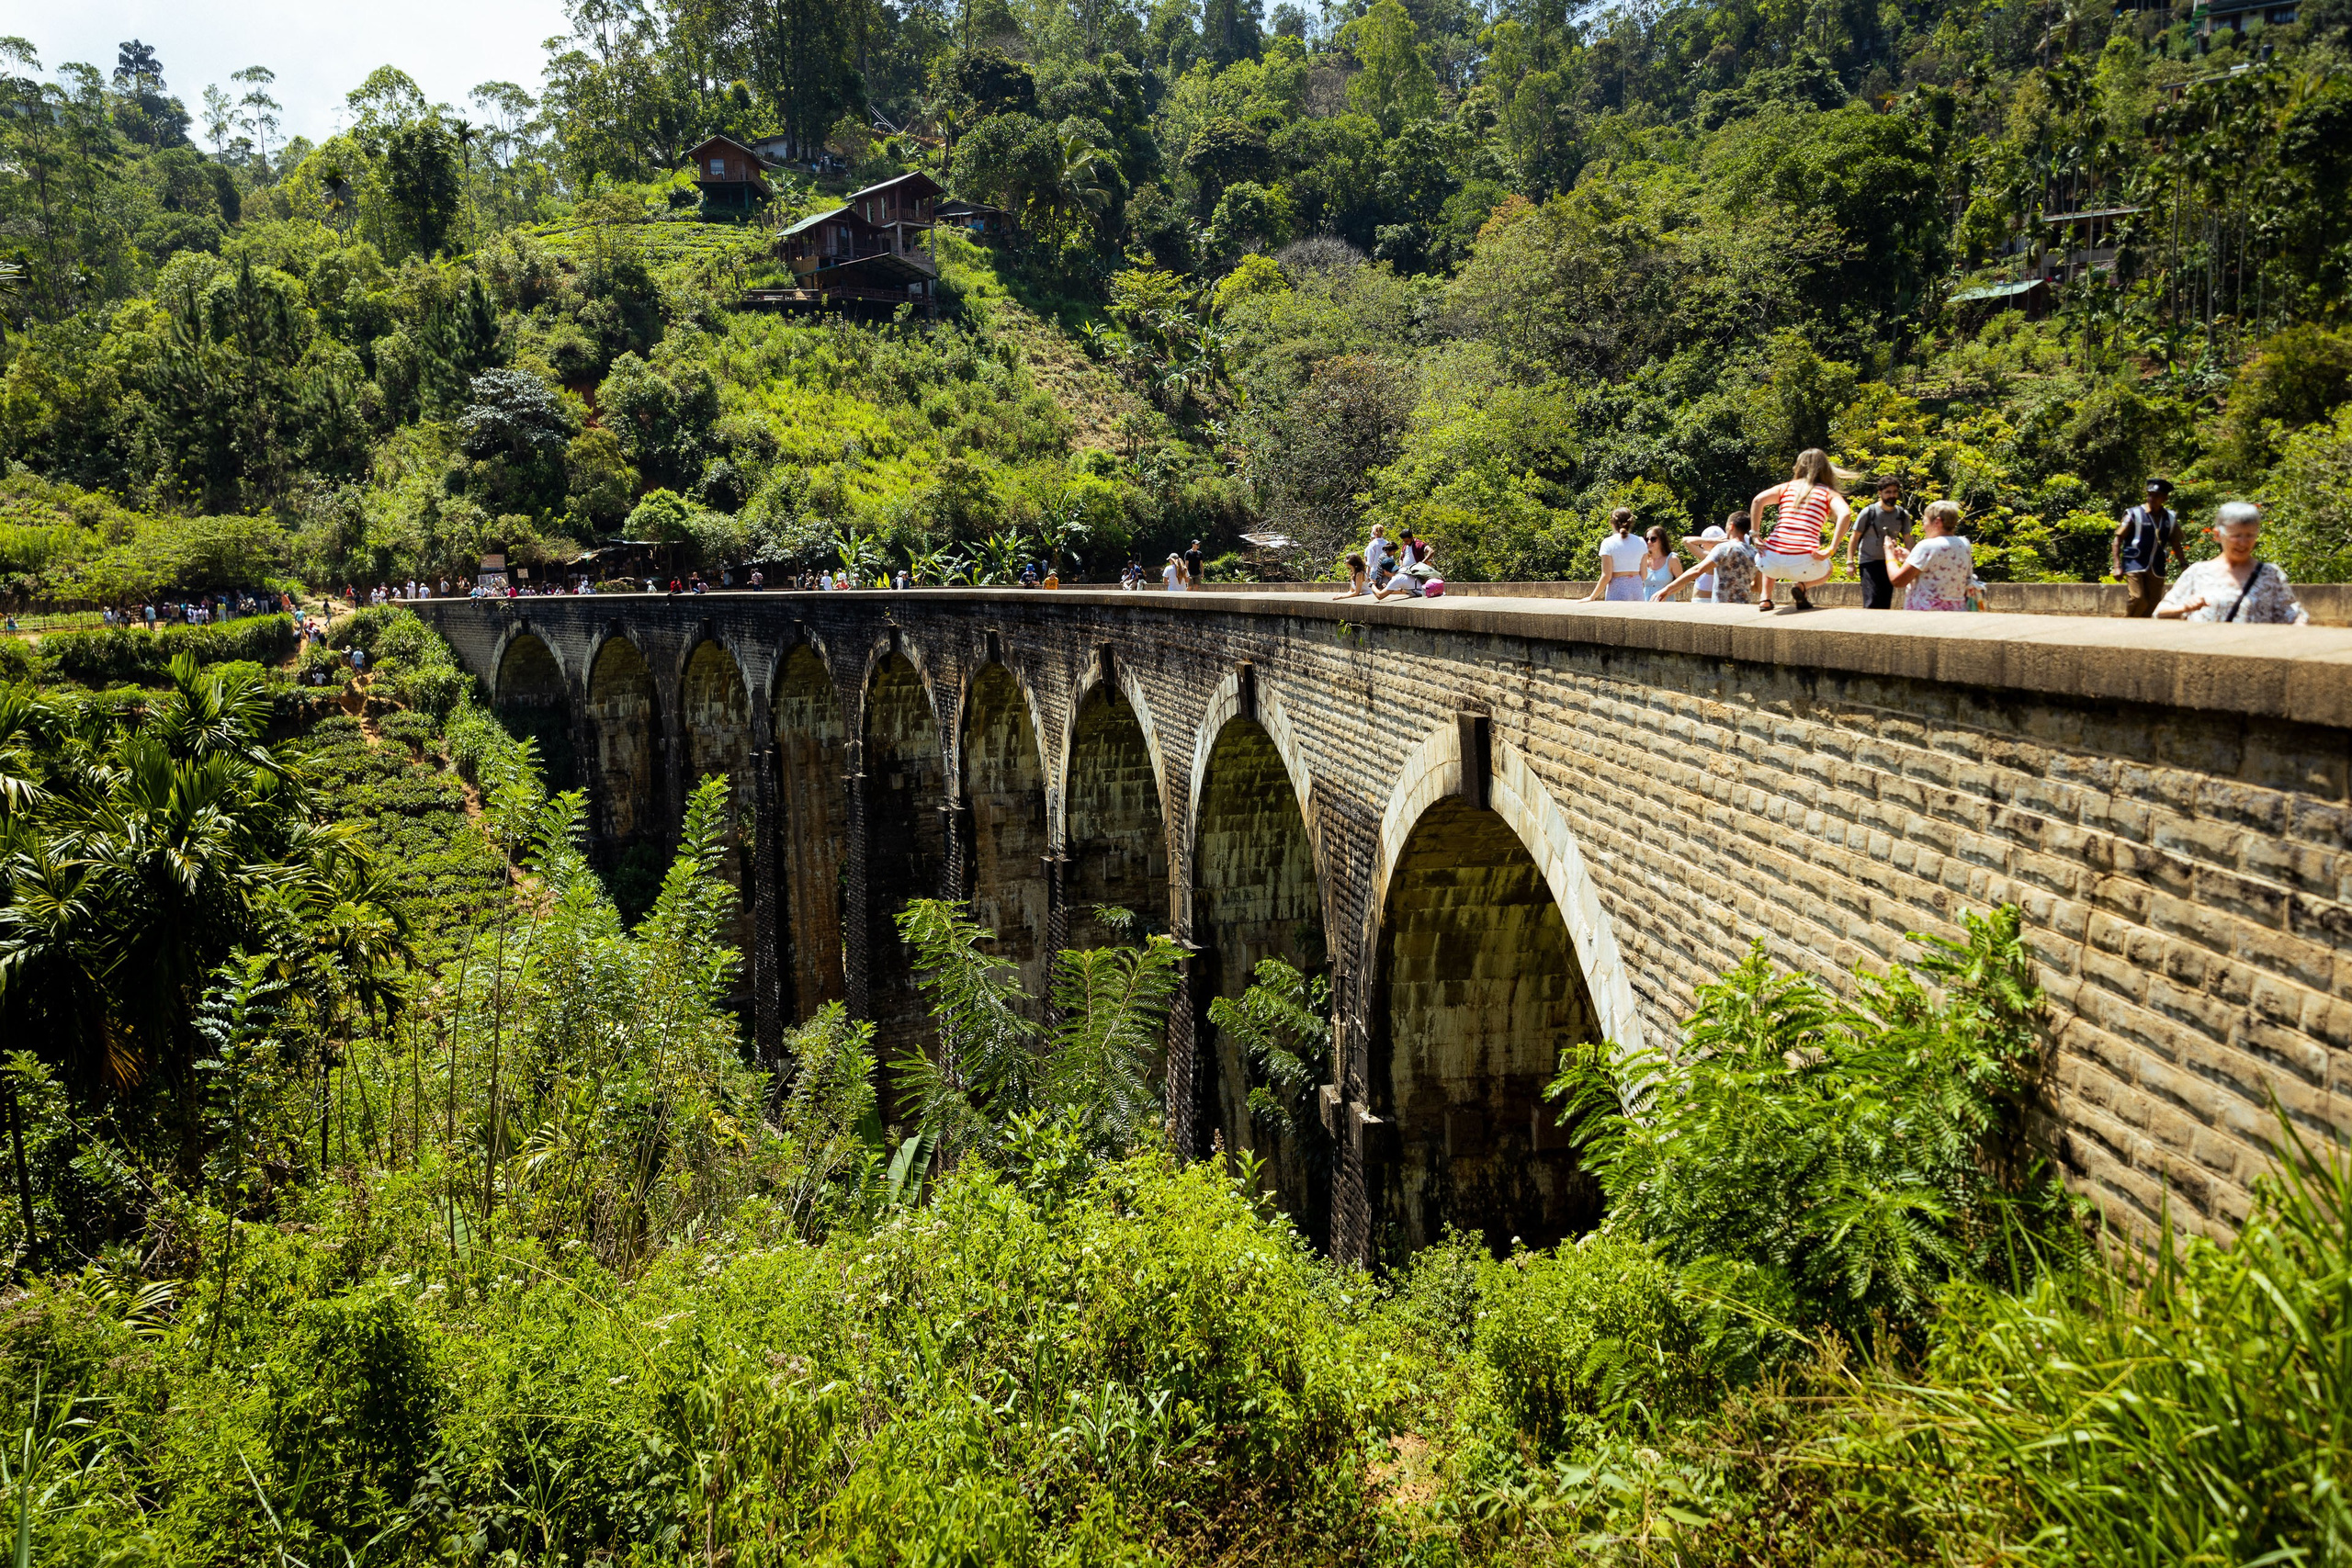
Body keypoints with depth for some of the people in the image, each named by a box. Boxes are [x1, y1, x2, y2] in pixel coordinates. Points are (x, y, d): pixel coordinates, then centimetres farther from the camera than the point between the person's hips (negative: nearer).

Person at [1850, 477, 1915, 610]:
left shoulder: (1903, 514, 1)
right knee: (1872, 603, -17)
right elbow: (1855, 538, -4)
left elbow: (1907, 540, 8)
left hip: (1889, 563, 4)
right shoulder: (1869, 512, -9)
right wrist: (1850, 562, -9)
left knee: (1885, 604, 7)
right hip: (1869, 563, -4)